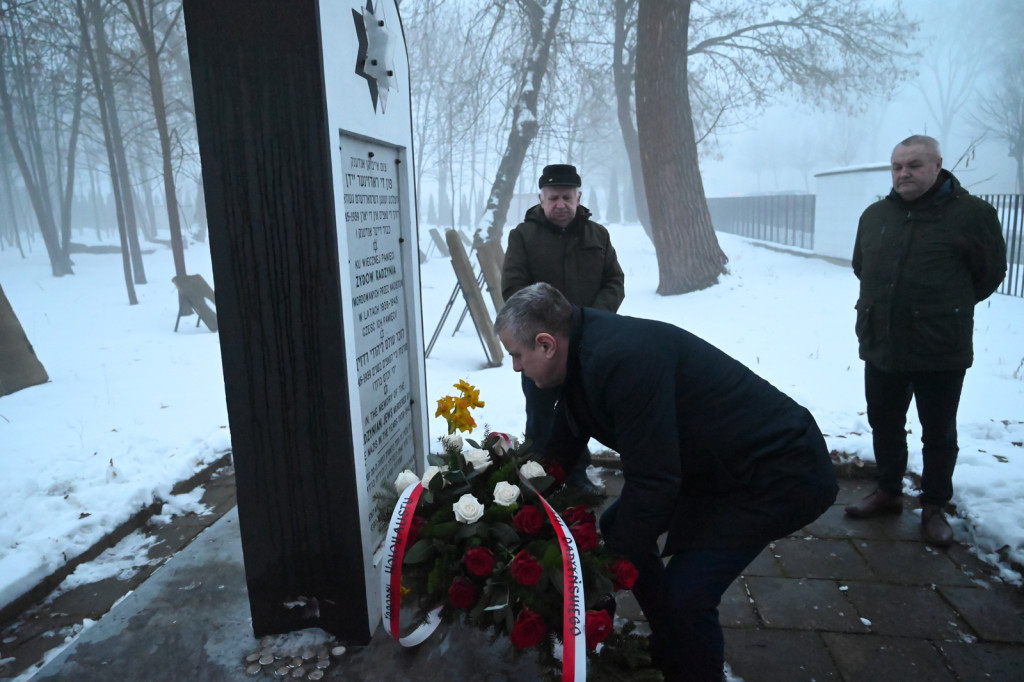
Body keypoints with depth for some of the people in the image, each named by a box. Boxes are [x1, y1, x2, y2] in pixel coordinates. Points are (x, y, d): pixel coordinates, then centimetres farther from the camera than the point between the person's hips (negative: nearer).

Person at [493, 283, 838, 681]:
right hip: (718, 466, 10)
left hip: (782, 471, -10)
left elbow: (651, 481, -26)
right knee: (617, 527, 12)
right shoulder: (585, 355, 0)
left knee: (686, 592, -19)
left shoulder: (622, 360, -30)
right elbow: (561, 452, 12)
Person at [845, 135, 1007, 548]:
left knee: (939, 434, 10)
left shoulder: (971, 213, -9)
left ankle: (934, 507, 26)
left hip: (941, 351, -4)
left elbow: (990, 272, 0)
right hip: (881, 346, 5)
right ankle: (888, 492, 35)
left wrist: (948, 307, 8)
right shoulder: (875, 215, 6)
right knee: (884, 426, 16)